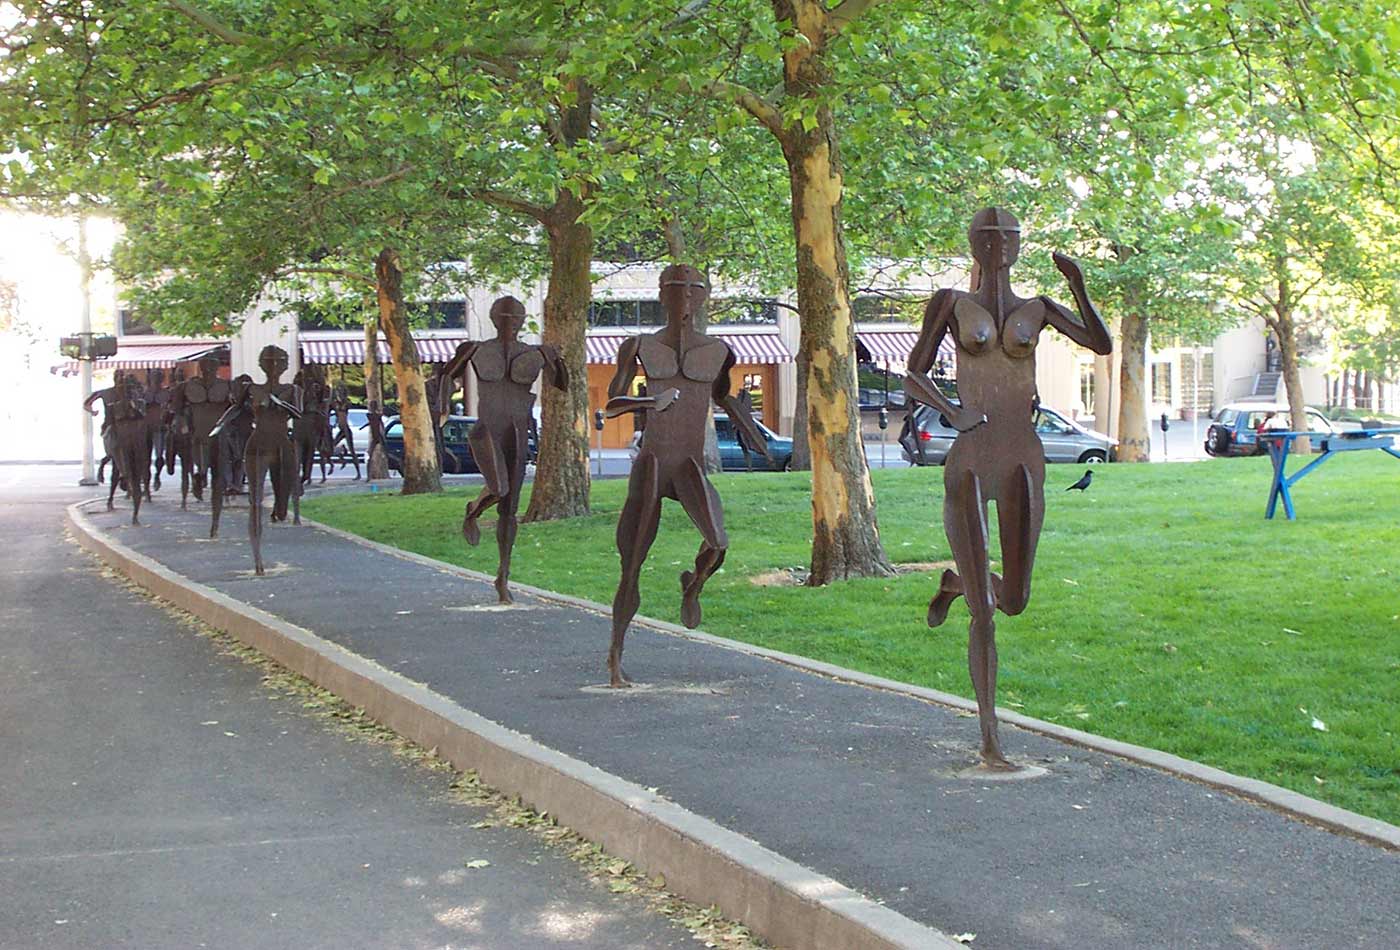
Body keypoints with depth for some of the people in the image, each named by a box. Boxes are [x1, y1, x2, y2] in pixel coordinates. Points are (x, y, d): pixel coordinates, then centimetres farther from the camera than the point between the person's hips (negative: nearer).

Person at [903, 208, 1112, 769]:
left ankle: (957, 580, 40)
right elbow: (914, 377, 2)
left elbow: (1102, 345, -2)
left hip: (1024, 463, 3)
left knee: (1015, 602, 5)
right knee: (984, 615, -4)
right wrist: (954, 414, -15)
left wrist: (1078, 285, -14)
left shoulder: (1038, 309, 11)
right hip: (968, 465, -3)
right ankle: (989, 740, 5)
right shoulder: (951, 303, 5)